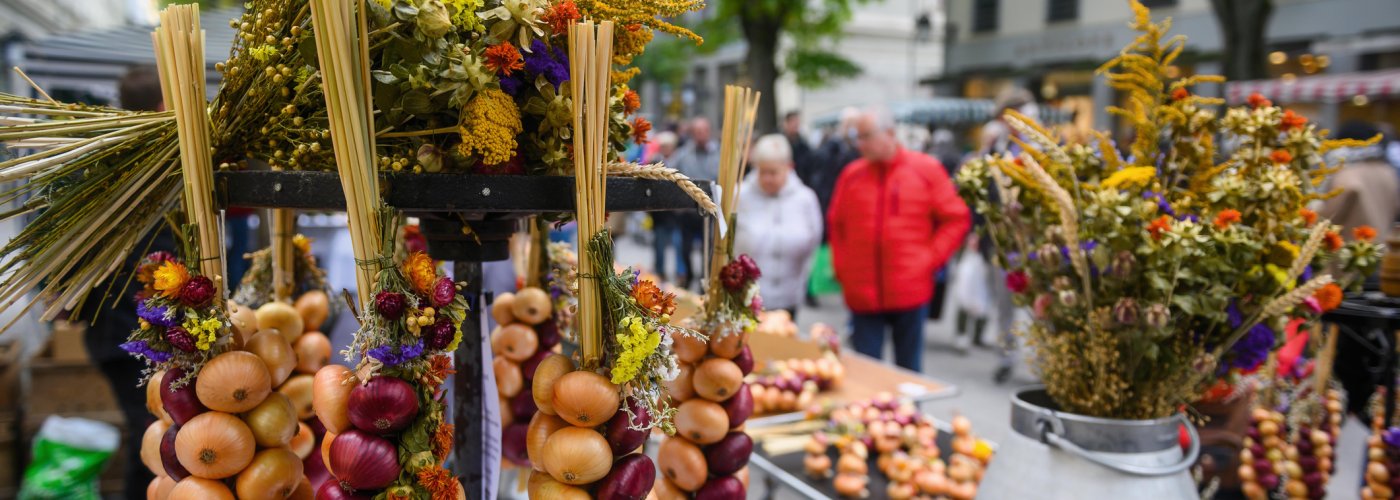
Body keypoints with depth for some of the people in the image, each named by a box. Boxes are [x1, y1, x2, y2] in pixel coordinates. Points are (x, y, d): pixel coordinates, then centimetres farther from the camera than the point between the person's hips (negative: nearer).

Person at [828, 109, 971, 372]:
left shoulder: (926, 169, 0)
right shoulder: (852, 174, 4)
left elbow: (956, 219, 3)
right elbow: (836, 224, 14)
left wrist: (930, 259, -5)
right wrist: (841, 267, 5)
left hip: (910, 291, -1)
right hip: (862, 293, 1)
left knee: (908, 369, 12)